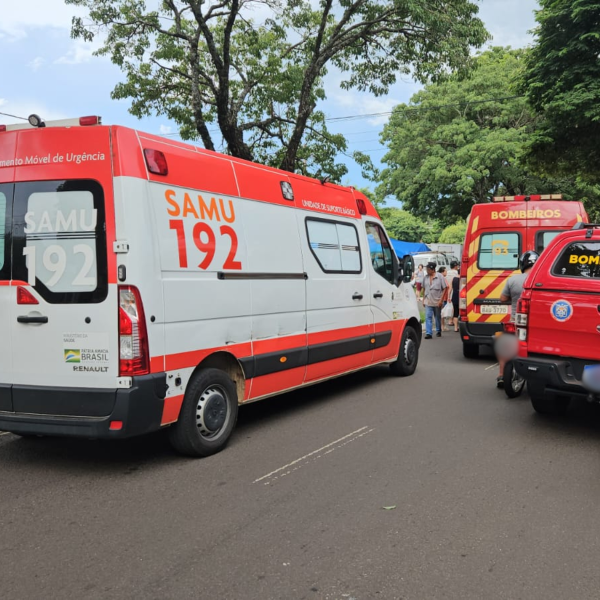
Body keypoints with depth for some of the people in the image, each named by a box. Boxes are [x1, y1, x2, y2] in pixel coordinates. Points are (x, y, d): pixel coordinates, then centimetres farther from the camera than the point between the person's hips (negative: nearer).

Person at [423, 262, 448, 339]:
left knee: (438, 317, 12)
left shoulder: (440, 276, -8)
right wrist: (423, 299, 9)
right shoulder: (426, 277, 4)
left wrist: (441, 300, -13)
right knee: (428, 317, -8)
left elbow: (445, 288, -7)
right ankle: (428, 333, -9)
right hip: (428, 302, 2)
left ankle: (438, 331, 29)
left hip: (437, 301, -2)